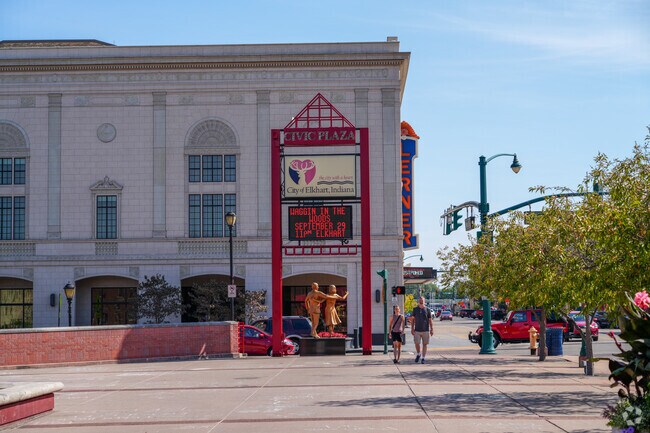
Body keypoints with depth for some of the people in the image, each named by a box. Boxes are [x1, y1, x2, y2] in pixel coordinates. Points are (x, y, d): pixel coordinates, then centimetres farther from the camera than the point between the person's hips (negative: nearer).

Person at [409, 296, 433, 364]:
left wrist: (431, 329, -1)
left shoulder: (427, 310, 2)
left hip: (425, 330, 0)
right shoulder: (415, 309, 4)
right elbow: (412, 319, 8)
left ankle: (423, 358, 10)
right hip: (417, 330, 0)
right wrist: (412, 329, 2)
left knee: (424, 344, 2)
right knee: (417, 343, -5)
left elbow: (430, 320, 4)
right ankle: (418, 354, 22)